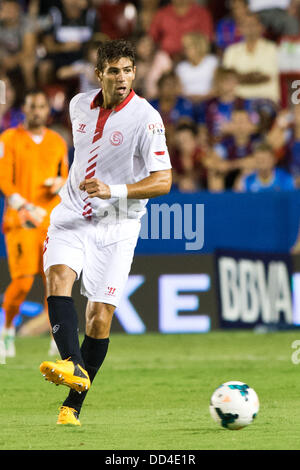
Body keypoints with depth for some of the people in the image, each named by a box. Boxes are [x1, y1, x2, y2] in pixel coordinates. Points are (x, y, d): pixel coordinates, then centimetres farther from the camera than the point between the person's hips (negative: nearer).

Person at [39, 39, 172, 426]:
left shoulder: (146, 118, -12)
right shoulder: (80, 105, 4)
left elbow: (162, 181, -16)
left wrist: (113, 191, -27)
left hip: (116, 227, -3)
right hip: (71, 218, 3)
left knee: (99, 318, -5)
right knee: (57, 279, -26)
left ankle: (73, 406, 7)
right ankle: (74, 367, -43)